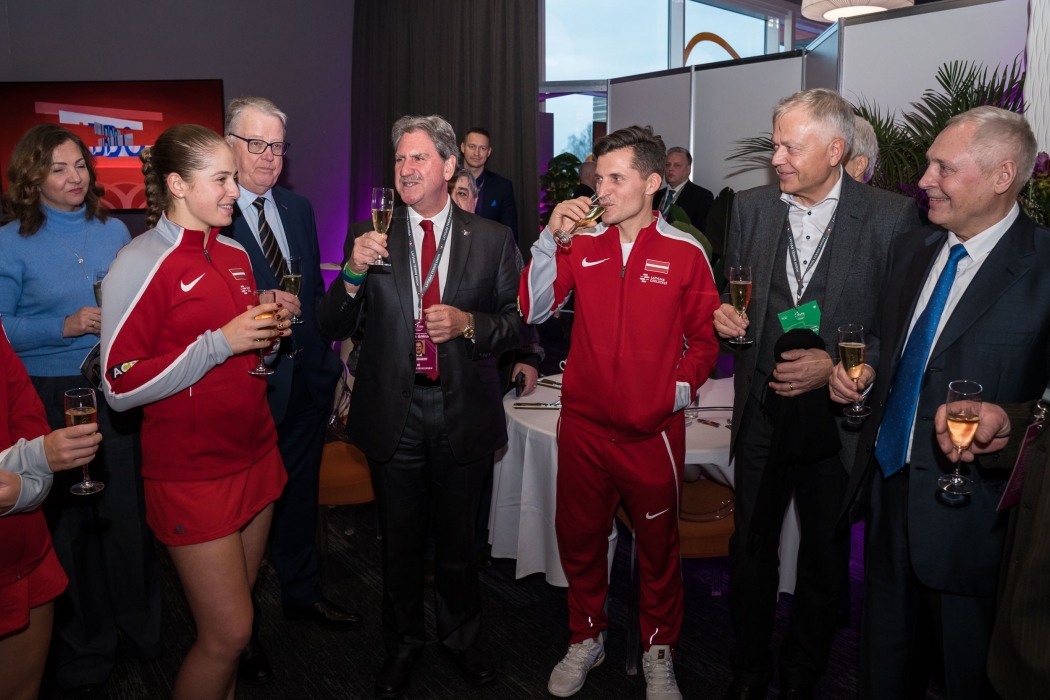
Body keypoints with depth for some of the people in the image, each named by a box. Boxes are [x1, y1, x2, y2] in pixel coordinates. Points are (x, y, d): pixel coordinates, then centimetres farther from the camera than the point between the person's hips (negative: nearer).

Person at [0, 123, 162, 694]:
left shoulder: (113, 230, 7)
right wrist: (65, 327, -18)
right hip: (50, 397, -3)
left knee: (127, 508, 8)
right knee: (68, 517, 8)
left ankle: (139, 625, 29)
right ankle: (83, 645, 27)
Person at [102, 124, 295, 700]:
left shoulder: (234, 254, 9)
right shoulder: (141, 264, -14)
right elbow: (121, 388, -17)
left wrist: (274, 324, -1)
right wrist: (221, 341, -22)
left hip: (254, 453, 7)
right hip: (191, 472, -7)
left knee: (236, 612, 17)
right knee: (228, 631, -1)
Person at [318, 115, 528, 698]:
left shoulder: (492, 239, -1)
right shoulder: (374, 238, -1)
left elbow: (517, 325, 0)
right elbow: (333, 328, -2)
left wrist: (469, 323, -19)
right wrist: (354, 272, -20)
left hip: (464, 413, 0)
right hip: (393, 413, 1)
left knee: (457, 538, 17)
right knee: (400, 540, 17)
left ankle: (460, 637, 42)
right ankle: (403, 644, 40)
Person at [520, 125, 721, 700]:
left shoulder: (685, 252, -3)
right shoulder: (582, 243, 2)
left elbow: (705, 337, 4)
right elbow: (532, 310, -4)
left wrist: (682, 387, -8)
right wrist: (551, 238, -12)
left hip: (653, 430, -2)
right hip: (583, 423, 2)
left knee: (657, 544, 12)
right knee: (578, 536, 16)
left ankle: (659, 652, 34)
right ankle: (586, 639, 38)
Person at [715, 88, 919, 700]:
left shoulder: (892, 217, -9)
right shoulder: (752, 207, 3)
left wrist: (835, 366, -17)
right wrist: (727, 316, -7)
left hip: (835, 415, -2)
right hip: (761, 410, 3)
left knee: (826, 556, 15)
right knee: (751, 547, 14)